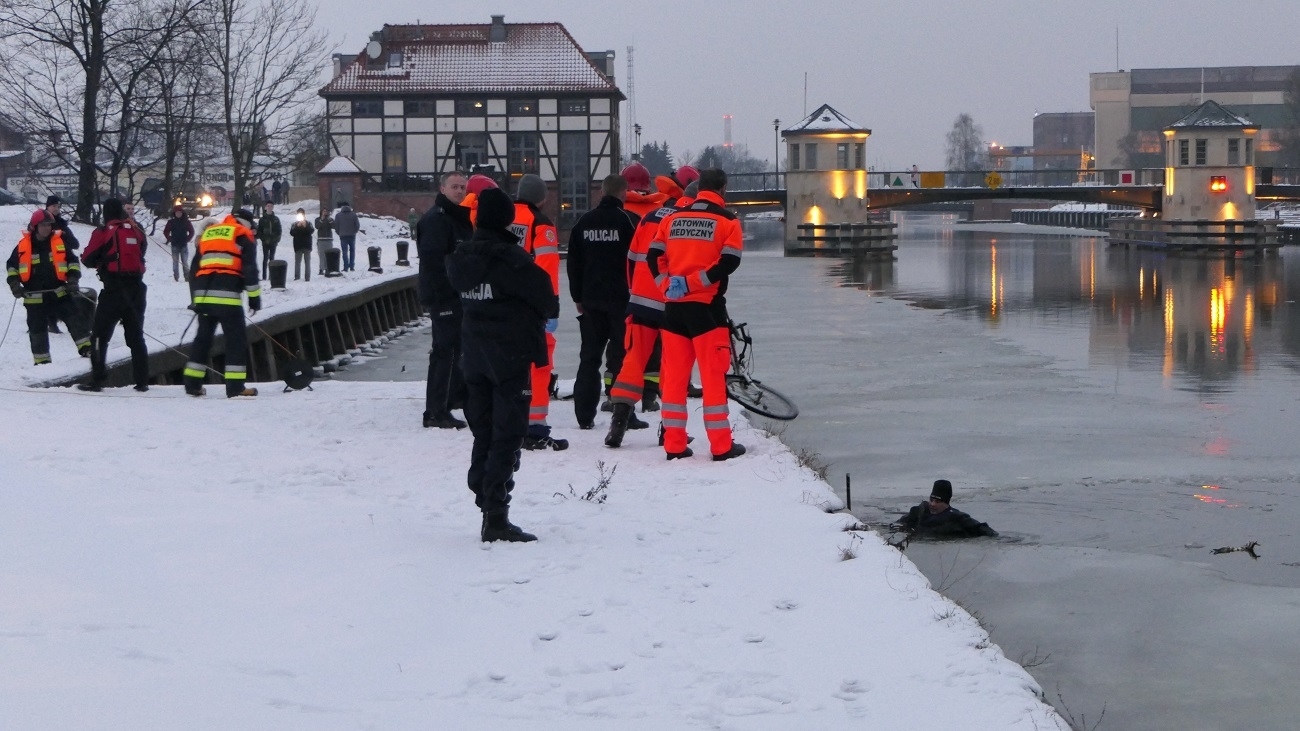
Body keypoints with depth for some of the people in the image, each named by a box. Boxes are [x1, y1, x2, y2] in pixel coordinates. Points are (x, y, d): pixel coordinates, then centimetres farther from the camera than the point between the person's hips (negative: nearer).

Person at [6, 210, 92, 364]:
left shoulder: (59, 242, 0)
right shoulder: (23, 246, -1)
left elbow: (73, 261, 8)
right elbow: (12, 266, 11)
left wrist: (73, 279, -4)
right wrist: (14, 283, -3)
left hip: (59, 292, 0)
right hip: (35, 297, 0)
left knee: (75, 319, -8)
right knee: (37, 328, 6)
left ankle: (86, 348, -3)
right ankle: (41, 361, 16)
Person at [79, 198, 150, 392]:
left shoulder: (103, 232, -6)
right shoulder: (137, 231, 6)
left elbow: (87, 259, -2)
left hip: (113, 290, -4)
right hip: (136, 289, 4)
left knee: (100, 336, 2)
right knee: (136, 336, 13)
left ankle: (97, 380, -4)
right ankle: (142, 381, 11)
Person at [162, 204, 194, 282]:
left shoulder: (186, 222, 2)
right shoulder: (171, 222, 1)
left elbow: (191, 231, 9)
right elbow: (166, 232, 10)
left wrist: (187, 239, 0)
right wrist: (170, 239, 0)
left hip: (184, 245, 0)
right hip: (175, 245, 0)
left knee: (185, 262, -2)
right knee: (175, 262, 2)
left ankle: (187, 277, 0)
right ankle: (176, 277, 5)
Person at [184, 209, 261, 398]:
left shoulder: (208, 233, 24)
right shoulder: (243, 235, 7)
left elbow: (194, 268, 24)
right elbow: (250, 268, -4)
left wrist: (195, 298, 27)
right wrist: (254, 296, -1)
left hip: (202, 294, 6)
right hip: (227, 295, -6)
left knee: (202, 338, 15)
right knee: (236, 339, -2)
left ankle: (193, 384, 15)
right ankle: (235, 386, -7)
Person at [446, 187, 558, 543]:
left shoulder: (460, 259, 3)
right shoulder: (510, 258, -17)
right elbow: (545, 298, -10)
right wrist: (549, 313, 10)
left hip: (475, 355, 7)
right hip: (511, 353, -7)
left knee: (483, 433, 14)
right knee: (507, 436, -5)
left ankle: (486, 507, 17)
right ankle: (496, 518, -9)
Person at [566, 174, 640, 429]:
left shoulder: (584, 222, 7)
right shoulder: (629, 221, -8)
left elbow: (573, 263, 11)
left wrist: (578, 297, 18)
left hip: (590, 299, 4)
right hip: (622, 299, -4)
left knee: (589, 356, 8)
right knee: (622, 355, 1)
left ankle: (584, 415, 7)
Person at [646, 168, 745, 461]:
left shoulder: (672, 218, 9)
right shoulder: (727, 221, -3)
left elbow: (653, 257, 5)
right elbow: (728, 262, -14)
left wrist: (669, 285, 1)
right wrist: (692, 283, -13)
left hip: (673, 306, 4)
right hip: (706, 306, -4)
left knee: (675, 373, 9)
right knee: (714, 374, 0)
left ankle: (674, 444, 9)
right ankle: (721, 446, 2)